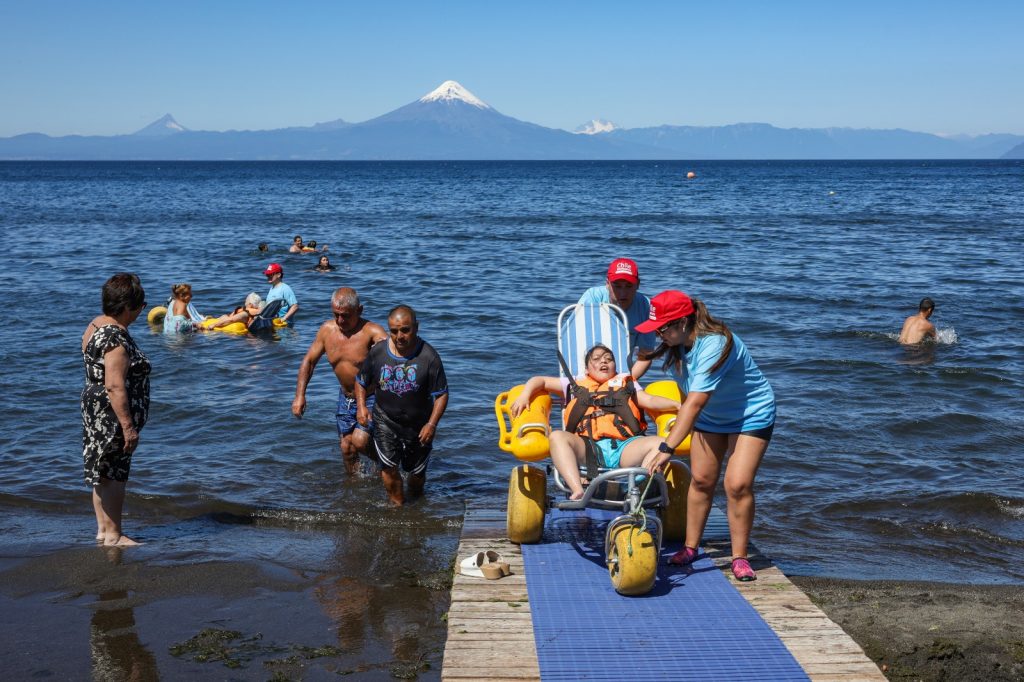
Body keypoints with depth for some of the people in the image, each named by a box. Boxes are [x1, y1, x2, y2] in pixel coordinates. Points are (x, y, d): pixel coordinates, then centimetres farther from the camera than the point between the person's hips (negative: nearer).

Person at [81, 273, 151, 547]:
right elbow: (115, 387, -26)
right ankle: (113, 535, 9)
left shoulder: (96, 325, 8)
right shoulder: (116, 339, -24)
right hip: (112, 415, -10)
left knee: (104, 473, 17)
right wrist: (128, 426, -23)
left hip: (95, 410, 10)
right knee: (114, 474, 0)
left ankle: (103, 528, 27)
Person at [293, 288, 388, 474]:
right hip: (346, 398, 6)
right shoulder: (327, 330, -5)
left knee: (359, 441, -21)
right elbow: (309, 361, 6)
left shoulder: (372, 331, -24)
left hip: (372, 398, -6)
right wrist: (300, 395, -1)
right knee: (346, 448, 10)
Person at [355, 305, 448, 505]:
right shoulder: (377, 352, -9)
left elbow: (441, 394, -13)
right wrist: (361, 406, -10)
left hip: (419, 425, -1)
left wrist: (431, 424, -22)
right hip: (385, 421, 1)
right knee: (389, 467, -14)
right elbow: (361, 382, 6)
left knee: (417, 472, 14)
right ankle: (397, 504, 7)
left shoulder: (428, 357, -17)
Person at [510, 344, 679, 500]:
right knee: (557, 437, -30)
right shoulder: (576, 385, 32)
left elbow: (649, 400, 18)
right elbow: (540, 381, 32)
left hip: (624, 447, 1)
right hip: (587, 449, 0)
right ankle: (578, 492, -47)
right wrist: (524, 396, 11)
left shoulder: (626, 383, 32)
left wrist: (676, 403, 0)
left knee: (659, 443, -28)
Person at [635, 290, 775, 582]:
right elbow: (688, 395, 2)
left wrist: (666, 447, -45)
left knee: (738, 484, -15)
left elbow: (695, 402, -42)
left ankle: (739, 558, -2)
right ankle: (690, 547, 16)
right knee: (701, 480, 3)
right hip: (711, 415, 7)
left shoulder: (714, 344, -36)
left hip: (751, 414, -7)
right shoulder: (676, 344, -12)